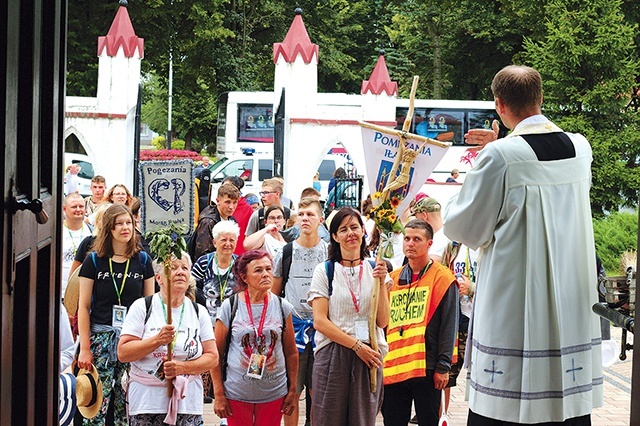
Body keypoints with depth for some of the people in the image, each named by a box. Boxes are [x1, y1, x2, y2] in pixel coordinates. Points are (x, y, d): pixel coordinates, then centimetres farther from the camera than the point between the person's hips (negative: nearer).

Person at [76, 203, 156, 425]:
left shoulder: (142, 260, 7)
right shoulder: (94, 261, 2)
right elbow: (84, 307, 1)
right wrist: (84, 348, -4)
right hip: (101, 338, -1)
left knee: (127, 405, 3)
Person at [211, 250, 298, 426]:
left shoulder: (282, 307, 2)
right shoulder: (230, 307, -4)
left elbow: (291, 353, 9)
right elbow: (216, 354, -1)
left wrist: (292, 391, 8)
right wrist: (219, 395, -4)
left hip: (274, 395, 2)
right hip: (236, 395, -2)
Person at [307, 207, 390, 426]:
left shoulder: (375, 270, 8)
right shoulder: (324, 271, 1)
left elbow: (383, 322, 1)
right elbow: (320, 322, -6)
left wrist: (381, 283, -9)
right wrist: (357, 345, -12)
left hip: (369, 355, 2)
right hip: (333, 354, -2)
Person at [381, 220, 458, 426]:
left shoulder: (442, 278, -2)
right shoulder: (392, 279, 13)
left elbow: (449, 326, -6)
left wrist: (443, 366, -10)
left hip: (426, 369, -5)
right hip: (392, 368, 5)